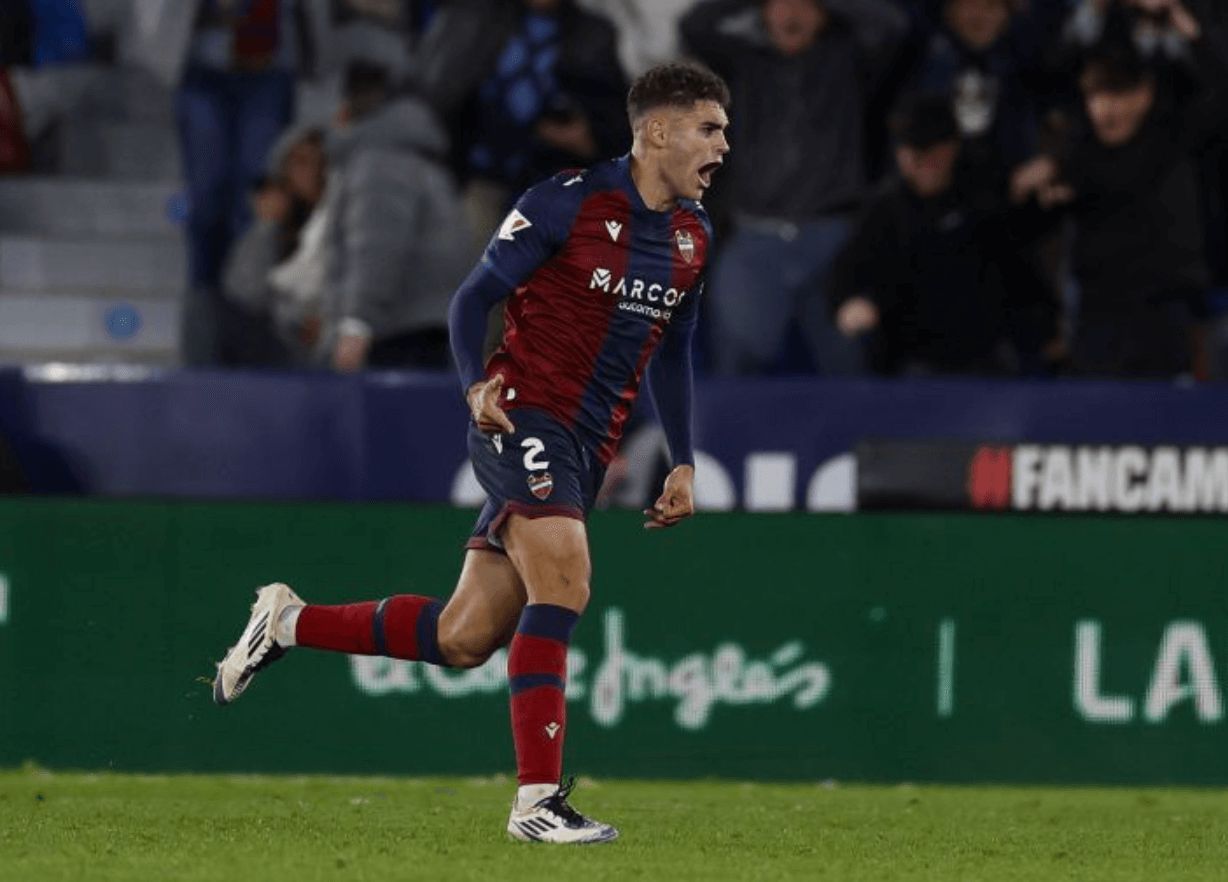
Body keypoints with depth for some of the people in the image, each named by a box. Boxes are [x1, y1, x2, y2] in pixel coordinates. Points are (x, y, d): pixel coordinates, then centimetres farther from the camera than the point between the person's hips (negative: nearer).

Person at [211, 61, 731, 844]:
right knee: (563, 582, -26)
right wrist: (477, 385, -20)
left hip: (585, 452, 7)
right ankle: (539, 800, -25)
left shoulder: (694, 236, 11)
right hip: (525, 417, -7)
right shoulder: (569, 202, -10)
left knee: (464, 640, 4)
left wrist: (684, 463, 17)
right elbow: (476, 294, -4)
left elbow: (672, 352, 22)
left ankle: (289, 622, 23)